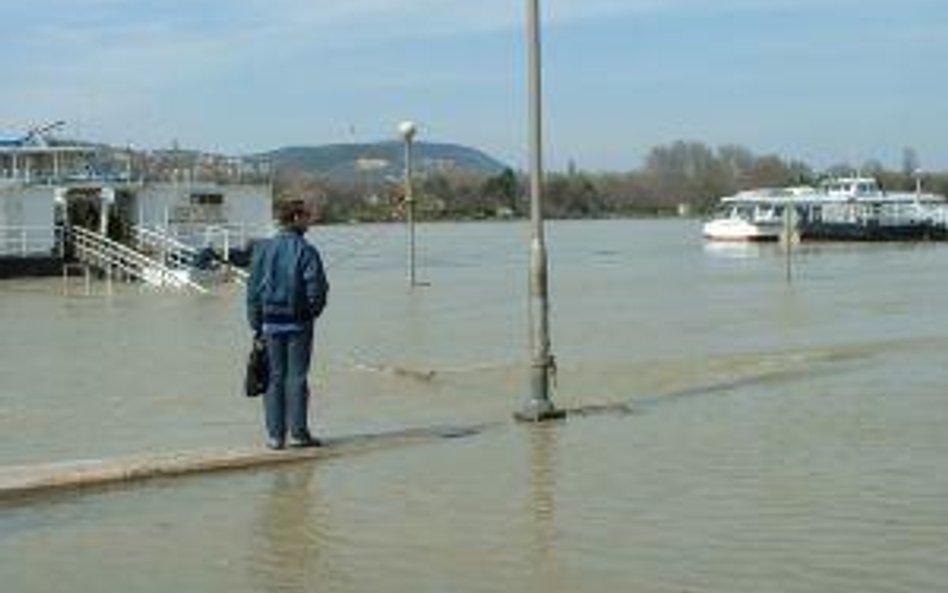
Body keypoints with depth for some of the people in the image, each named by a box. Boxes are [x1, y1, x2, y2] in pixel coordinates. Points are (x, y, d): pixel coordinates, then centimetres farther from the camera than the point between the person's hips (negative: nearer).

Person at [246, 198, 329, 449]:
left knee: (274, 378, 8)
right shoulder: (306, 251, -10)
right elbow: (316, 290, -12)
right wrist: (312, 312, 7)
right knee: (297, 377, 4)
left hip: (271, 322, 3)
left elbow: (253, 290, 3)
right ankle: (298, 433, 7)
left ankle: (275, 434, 9)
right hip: (298, 323, -3)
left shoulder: (263, 249, 1)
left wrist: (256, 325, 8)